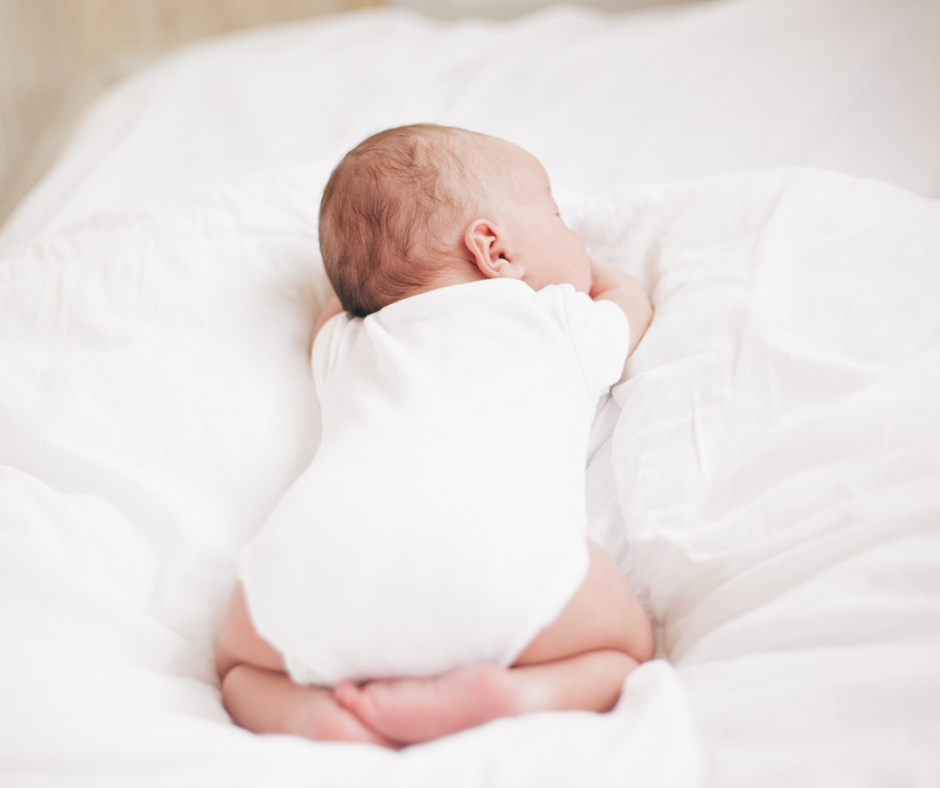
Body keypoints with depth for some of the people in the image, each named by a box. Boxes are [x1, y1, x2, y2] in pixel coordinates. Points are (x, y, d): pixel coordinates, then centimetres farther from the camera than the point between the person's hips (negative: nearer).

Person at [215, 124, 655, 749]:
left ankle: (316, 713, -6)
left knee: (242, 663, 26)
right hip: (496, 538, -3)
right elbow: (632, 300, 60)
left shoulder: (347, 345, 42)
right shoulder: (563, 321, 34)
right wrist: (573, 256, 77)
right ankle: (512, 697, -11)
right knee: (626, 650, 18)